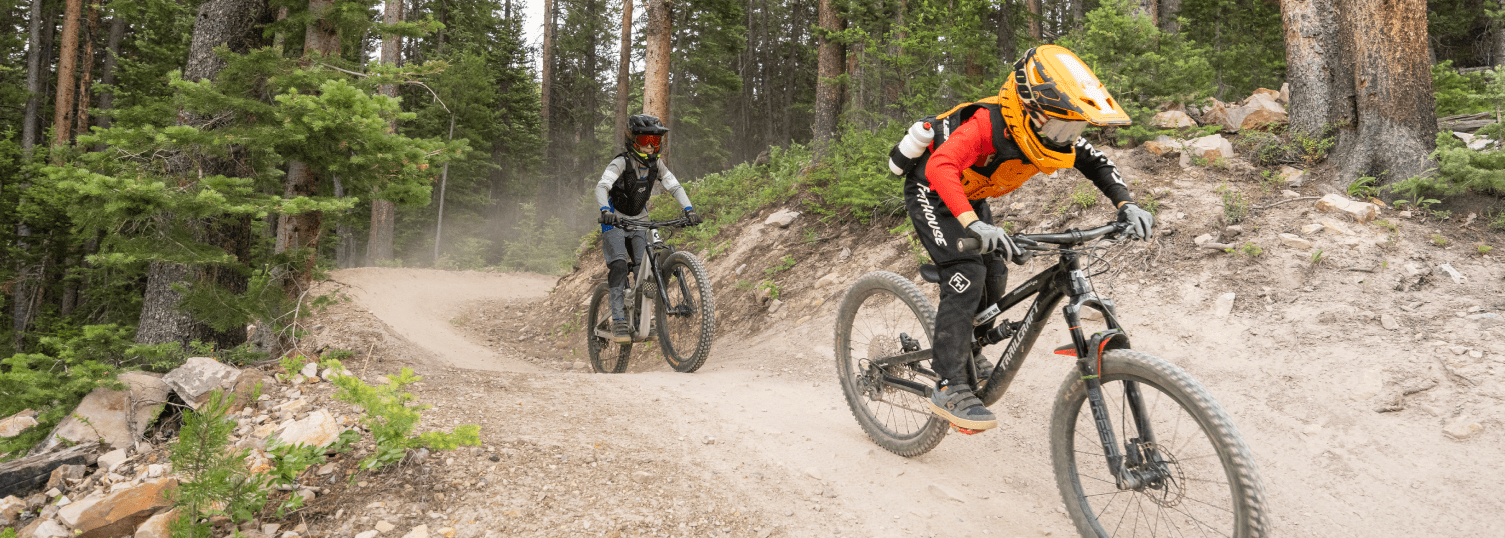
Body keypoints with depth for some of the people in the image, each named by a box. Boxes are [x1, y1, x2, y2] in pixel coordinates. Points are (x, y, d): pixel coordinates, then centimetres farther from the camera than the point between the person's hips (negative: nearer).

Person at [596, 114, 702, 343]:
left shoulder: (656, 164, -4)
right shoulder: (621, 163, -20)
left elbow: (674, 186, -7)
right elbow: (602, 186, -33)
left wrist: (688, 209, -24)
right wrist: (605, 210, -53)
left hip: (639, 223, 4)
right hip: (614, 222, -4)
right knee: (619, 266, -23)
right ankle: (618, 320, -20)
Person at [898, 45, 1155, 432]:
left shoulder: (1048, 131, -15)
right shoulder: (985, 125, -37)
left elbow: (1096, 162, -3)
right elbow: (940, 167, -52)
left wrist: (1127, 204, -19)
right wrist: (974, 225, -66)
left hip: (970, 197, 8)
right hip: (932, 191, -8)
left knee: (994, 276, 4)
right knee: (966, 274, -23)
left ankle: (965, 352, 30)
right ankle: (950, 388, -20)